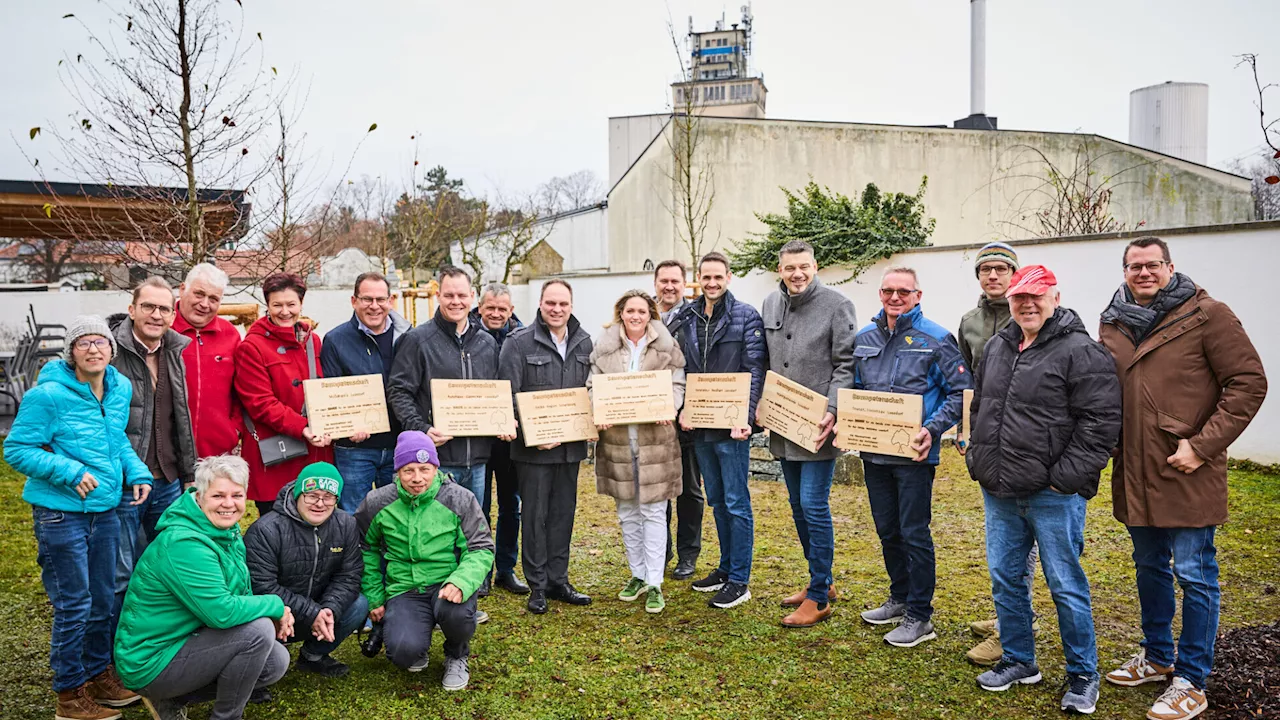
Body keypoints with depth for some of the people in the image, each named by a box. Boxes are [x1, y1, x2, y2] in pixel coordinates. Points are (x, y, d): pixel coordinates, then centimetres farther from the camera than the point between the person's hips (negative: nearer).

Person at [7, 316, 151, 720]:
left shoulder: (120, 388, 4)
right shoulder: (48, 395, -16)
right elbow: (16, 449, -12)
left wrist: (137, 472, 3)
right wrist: (70, 472, -21)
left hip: (105, 510, 6)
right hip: (61, 514, -6)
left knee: (103, 600, 17)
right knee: (73, 605, 2)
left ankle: (99, 674, 35)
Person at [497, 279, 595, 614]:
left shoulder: (584, 343, 9)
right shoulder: (519, 342, -7)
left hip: (571, 445, 5)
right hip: (533, 448, -5)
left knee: (564, 514, 13)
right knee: (535, 516, 3)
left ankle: (558, 580, 25)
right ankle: (538, 586, 14)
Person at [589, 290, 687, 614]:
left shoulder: (666, 346, 2)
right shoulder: (604, 347, 5)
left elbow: (677, 383, 1)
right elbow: (593, 386, 5)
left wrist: (670, 408, -19)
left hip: (655, 438, -2)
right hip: (616, 438, 3)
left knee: (653, 512, 1)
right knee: (627, 512, 12)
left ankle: (654, 583, 9)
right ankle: (638, 575, 27)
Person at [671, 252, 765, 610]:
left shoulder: (746, 317, -6)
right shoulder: (686, 319, 9)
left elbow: (755, 371, -11)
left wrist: (744, 417, -21)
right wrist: (682, 409, -4)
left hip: (732, 426, -6)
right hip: (700, 426, 6)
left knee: (736, 503, 0)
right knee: (717, 501, 17)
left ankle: (739, 581, 9)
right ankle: (726, 567, 30)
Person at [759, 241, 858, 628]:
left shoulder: (836, 304, -9)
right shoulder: (770, 304, 9)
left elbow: (846, 364, -10)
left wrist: (833, 410, -19)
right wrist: (760, 403, 7)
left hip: (817, 426, -7)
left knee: (814, 506, -6)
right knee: (798, 506, 15)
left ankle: (819, 598, 5)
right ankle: (821, 580, 31)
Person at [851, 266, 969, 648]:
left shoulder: (936, 339, -6)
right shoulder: (864, 339, 10)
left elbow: (960, 392, -8)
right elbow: (854, 389, 20)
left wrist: (933, 430, -19)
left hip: (913, 455, -6)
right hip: (873, 452, 6)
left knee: (915, 534, 0)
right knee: (887, 531, 16)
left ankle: (920, 616, 13)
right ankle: (900, 599, 34)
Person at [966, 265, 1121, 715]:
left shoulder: (1082, 352, -11)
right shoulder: (998, 347, 12)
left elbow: (1100, 421, -16)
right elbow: (980, 407, 22)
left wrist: (1065, 478, -17)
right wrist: (979, 460, 14)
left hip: (1053, 496, -7)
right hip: (999, 492, 7)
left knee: (1066, 586, 3)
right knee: (1005, 579, 15)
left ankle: (1082, 676, 21)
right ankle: (1019, 661, 32)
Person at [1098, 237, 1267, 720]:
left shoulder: (1206, 314, -8)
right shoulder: (1113, 323, 9)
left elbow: (1249, 382, -10)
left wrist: (1202, 445, -16)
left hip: (1188, 472, -6)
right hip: (1135, 472, 6)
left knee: (1195, 576, 3)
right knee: (1150, 567, 19)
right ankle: (1157, 657, 36)